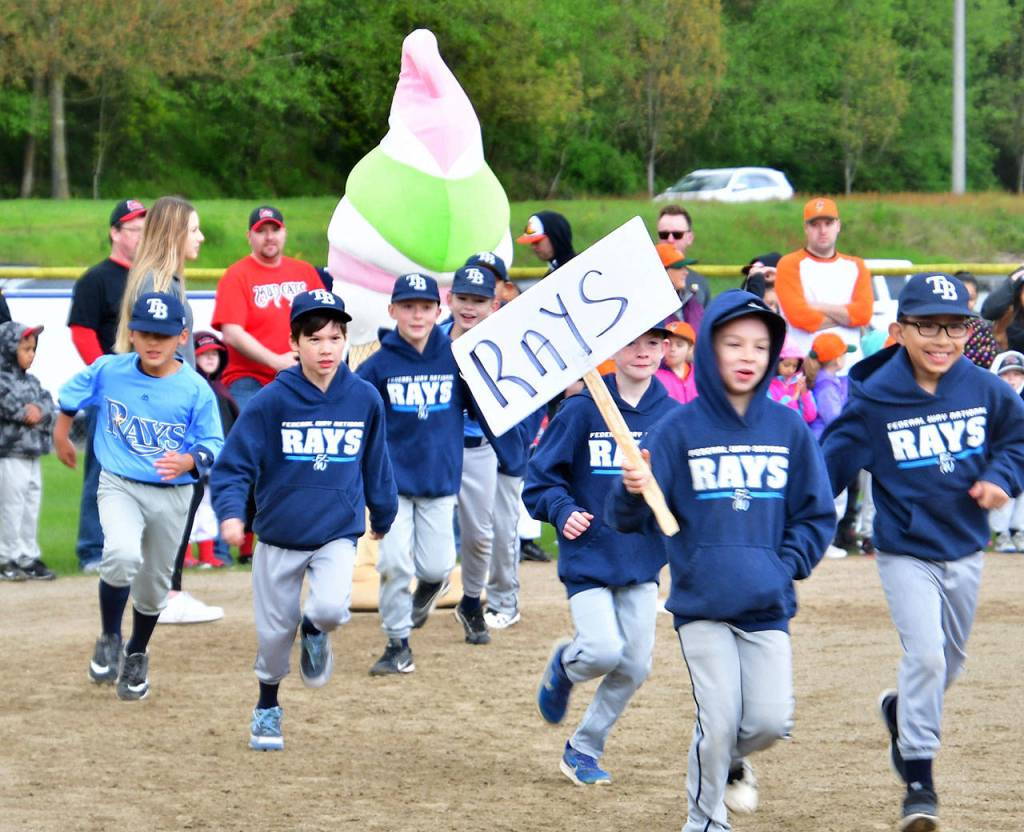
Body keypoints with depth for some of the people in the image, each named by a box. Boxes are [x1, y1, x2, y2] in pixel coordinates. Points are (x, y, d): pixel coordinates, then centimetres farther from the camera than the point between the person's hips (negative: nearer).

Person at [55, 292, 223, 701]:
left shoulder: (196, 390, -12)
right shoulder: (108, 371, -8)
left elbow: (214, 446, -9)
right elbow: (73, 393, 13)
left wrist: (189, 461, -30)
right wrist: (61, 433, 25)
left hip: (172, 496, 1)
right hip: (119, 485, -1)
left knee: (153, 584, 15)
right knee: (122, 555, -29)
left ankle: (137, 656, 43)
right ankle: (109, 640, -4)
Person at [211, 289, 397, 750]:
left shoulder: (364, 398, -5)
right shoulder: (272, 400, -13)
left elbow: (376, 463, 10)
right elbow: (234, 462, -11)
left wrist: (383, 516, 22)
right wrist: (230, 512, -27)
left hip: (338, 534, 0)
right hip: (279, 537, 0)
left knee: (331, 607, -25)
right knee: (275, 632, 9)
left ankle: (315, 630, 13)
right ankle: (267, 708, 36)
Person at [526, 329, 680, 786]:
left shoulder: (673, 418, 2)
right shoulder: (582, 411, -6)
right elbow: (540, 477, -2)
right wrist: (563, 511, -19)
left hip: (642, 562, 4)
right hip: (588, 556, -4)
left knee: (635, 666, 1)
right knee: (604, 651, -18)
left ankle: (584, 750, 20)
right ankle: (564, 664, 19)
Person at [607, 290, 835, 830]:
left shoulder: (789, 428, 4)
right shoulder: (680, 429, -4)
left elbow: (816, 516, 11)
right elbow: (628, 520, -7)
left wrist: (787, 566, -4)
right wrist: (632, 492, -29)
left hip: (768, 607, 2)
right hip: (701, 605, -2)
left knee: (770, 721, -4)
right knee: (718, 723, -8)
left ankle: (732, 762, 31)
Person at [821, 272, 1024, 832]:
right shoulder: (873, 400, -14)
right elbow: (828, 466, -10)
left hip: (964, 552, 4)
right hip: (905, 554, -4)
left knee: (948, 662, 17)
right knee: (926, 653, -19)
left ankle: (903, 712, 51)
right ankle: (918, 779, -9)